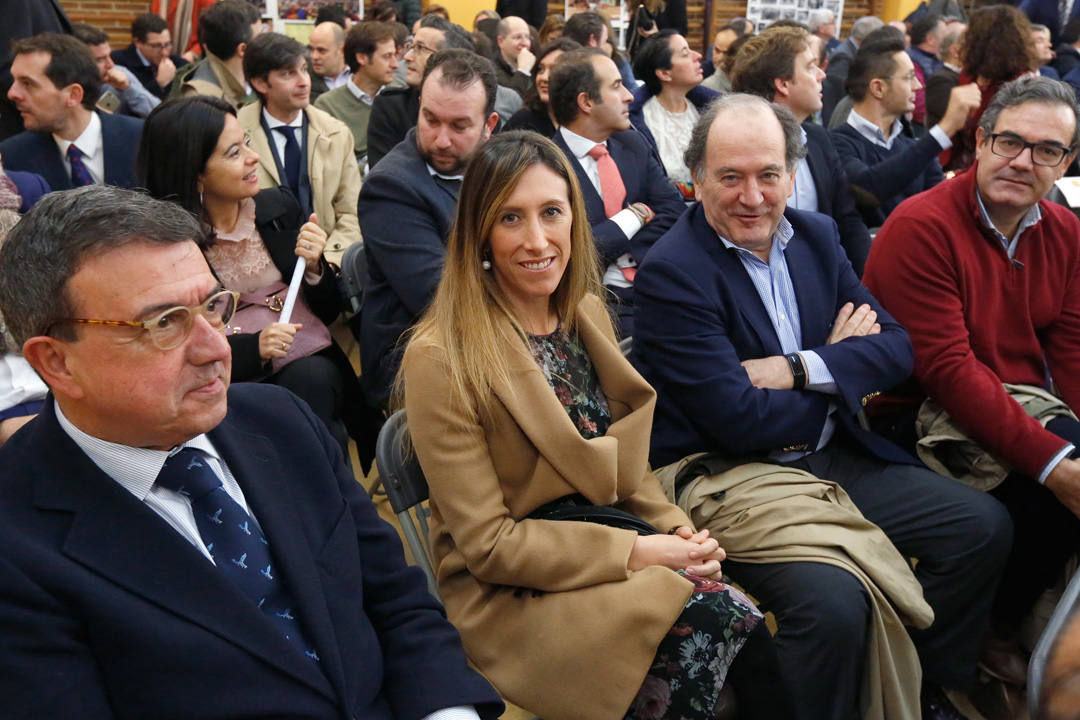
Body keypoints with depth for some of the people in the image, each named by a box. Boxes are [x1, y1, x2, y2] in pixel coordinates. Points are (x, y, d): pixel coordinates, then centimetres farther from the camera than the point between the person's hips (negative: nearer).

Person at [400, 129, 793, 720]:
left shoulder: (587, 314, 7)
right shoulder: (441, 359, -15)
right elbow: (486, 543, -14)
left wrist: (677, 531, -5)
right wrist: (633, 554, -17)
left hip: (615, 539, 6)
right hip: (508, 596, -6)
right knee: (719, 624, -27)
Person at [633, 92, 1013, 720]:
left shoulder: (816, 235, 8)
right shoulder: (670, 273, -16)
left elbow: (897, 346, 3)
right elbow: (737, 421, -20)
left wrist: (800, 369, -15)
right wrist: (843, 370, -5)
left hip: (832, 457, 8)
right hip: (722, 474, -7)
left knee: (985, 526, 4)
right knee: (834, 598, -30)